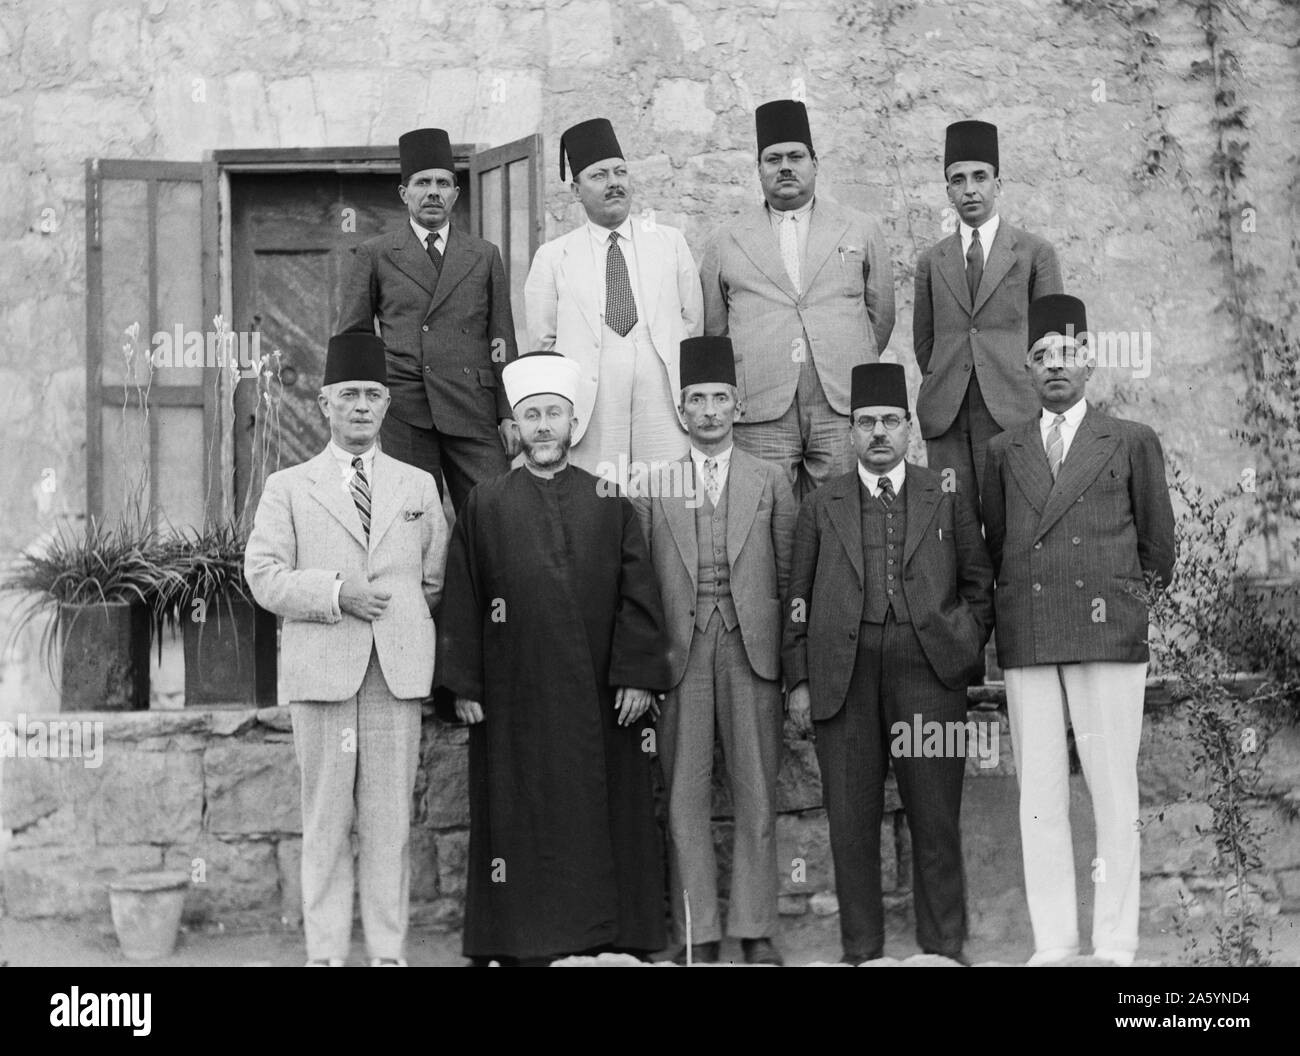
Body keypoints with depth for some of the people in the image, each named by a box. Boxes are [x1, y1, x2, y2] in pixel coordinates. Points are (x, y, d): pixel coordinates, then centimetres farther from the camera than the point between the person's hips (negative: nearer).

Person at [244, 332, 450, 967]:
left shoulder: (419, 486, 16)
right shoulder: (287, 487, 9)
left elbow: (435, 580, 18)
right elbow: (263, 575, -1)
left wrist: (395, 612, 7)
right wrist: (335, 594, -11)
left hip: (398, 673, 2)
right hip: (321, 670, -1)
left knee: (389, 819, 2)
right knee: (325, 819, 1)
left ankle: (388, 950, 9)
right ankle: (325, 951, 8)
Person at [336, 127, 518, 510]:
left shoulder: (485, 256, 15)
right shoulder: (374, 255, 11)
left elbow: (503, 342, 12)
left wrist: (509, 415, 5)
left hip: (472, 411, 1)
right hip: (401, 412, -1)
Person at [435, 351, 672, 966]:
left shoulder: (609, 501, 8)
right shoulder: (484, 505, 7)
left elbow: (637, 593, 3)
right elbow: (462, 602, 4)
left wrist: (636, 676, -6)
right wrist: (464, 686, -3)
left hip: (599, 700, 1)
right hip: (515, 701, 0)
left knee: (605, 817, 3)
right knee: (524, 820, 2)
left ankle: (613, 939, 11)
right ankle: (522, 944, 8)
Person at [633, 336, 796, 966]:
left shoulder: (770, 481, 10)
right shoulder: (652, 486, 9)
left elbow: (788, 576, 8)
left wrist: (791, 657, 1)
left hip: (751, 651, 0)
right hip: (678, 654, 0)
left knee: (756, 796, 3)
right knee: (686, 798, 1)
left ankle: (755, 930, 11)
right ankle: (699, 935, 8)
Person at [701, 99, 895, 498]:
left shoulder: (861, 231, 14)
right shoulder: (725, 242, 12)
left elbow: (880, 315, 19)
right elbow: (713, 330, 16)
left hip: (844, 408, 0)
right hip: (760, 416, 0)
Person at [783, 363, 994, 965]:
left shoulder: (947, 498, 12)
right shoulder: (821, 507, 13)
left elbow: (978, 583, 14)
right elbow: (798, 599, 10)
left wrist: (965, 650, 3)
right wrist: (799, 680, 3)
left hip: (927, 673, -1)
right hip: (843, 679, 1)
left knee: (936, 818, 0)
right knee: (851, 819, 2)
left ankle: (944, 948, 9)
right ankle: (860, 950, 10)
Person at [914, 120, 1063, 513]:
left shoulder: (1035, 253, 8)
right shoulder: (931, 262, 15)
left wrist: (1031, 394, 6)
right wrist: (942, 390, 11)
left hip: (1012, 412, -2)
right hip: (946, 420, 2)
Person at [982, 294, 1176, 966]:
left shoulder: (1133, 443, 9)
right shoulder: (1003, 451, 16)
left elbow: (1159, 543, 14)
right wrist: (1016, 593, 12)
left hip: (1107, 632, -2)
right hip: (1027, 638, 3)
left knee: (1113, 796, -3)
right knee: (1038, 797, 2)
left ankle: (1114, 946, 3)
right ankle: (1052, 945, 7)